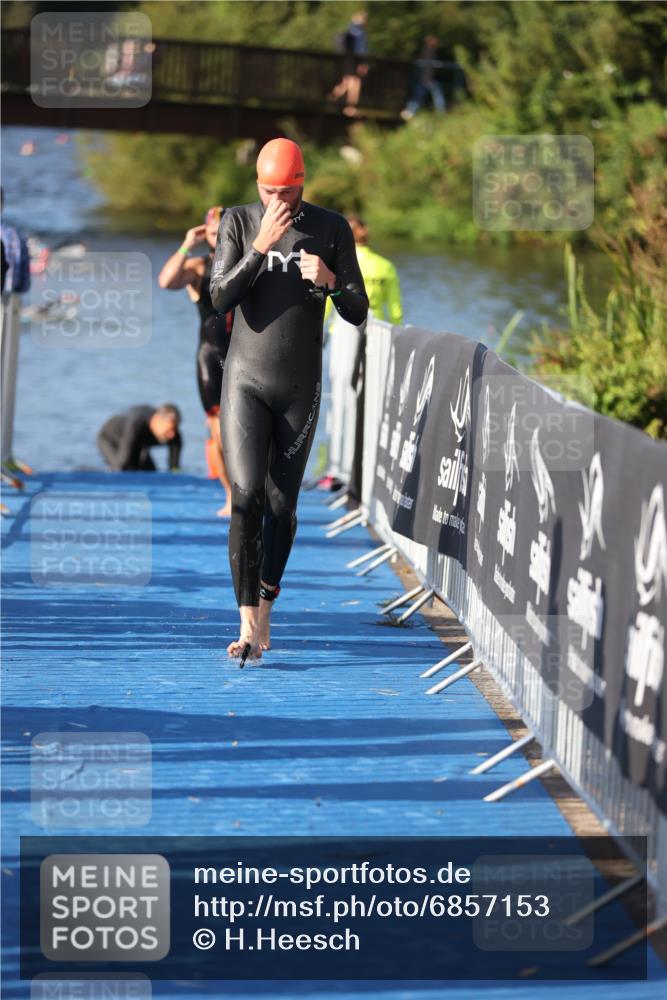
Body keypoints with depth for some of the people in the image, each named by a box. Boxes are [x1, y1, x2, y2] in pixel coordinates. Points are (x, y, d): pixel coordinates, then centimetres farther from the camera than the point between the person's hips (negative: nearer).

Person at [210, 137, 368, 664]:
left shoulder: (332, 228, 0)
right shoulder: (239, 223, -1)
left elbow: (359, 313, 1)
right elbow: (221, 299, -12)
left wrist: (330, 281, -20)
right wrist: (262, 245, -21)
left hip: (301, 388, 1)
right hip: (246, 382, -1)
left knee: (282, 505, 6)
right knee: (246, 497, -13)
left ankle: (264, 611, 24)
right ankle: (249, 626, -16)